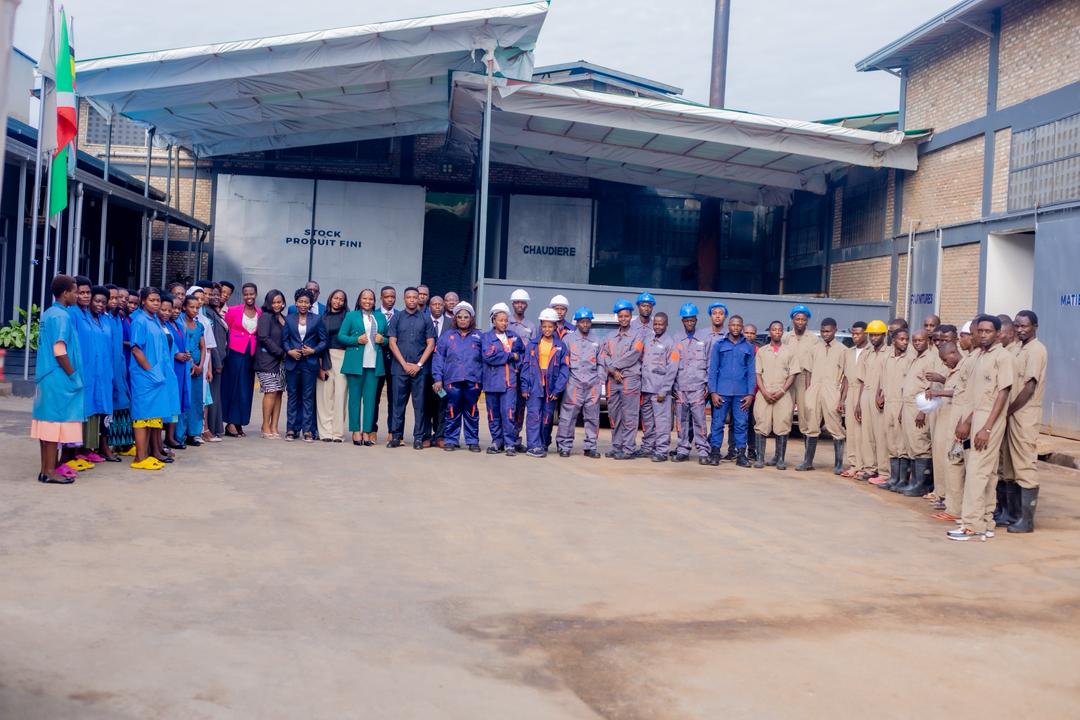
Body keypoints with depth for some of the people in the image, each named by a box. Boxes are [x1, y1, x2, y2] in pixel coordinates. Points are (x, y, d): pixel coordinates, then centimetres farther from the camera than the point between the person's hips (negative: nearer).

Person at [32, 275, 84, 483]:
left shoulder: (47, 314, 15)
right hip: (58, 378, -9)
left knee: (47, 422, 11)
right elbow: (59, 351, -20)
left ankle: (46, 468, 16)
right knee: (56, 421, -6)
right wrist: (73, 375, -10)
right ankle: (50, 470, -3)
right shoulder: (61, 316, -14)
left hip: (46, 376, 10)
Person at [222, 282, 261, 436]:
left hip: (251, 354, 3)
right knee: (234, 386, -2)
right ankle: (231, 423, 2)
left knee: (246, 389, 7)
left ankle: (239, 423, 14)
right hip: (236, 353, -3)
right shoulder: (233, 311, -2)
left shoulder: (260, 313, 5)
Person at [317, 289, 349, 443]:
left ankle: (338, 432, -1)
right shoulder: (323, 317, 12)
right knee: (325, 395, -1)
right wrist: (320, 364, -1)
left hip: (342, 357, -1)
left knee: (340, 395, -5)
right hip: (325, 357, 1)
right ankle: (325, 432, 3)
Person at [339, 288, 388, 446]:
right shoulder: (351, 316, 7)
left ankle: (367, 431, 3)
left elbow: (388, 338, 20)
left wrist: (383, 340, -2)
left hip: (375, 362, 2)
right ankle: (356, 431, 6)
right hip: (355, 361, -2)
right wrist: (357, 340, -11)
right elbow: (341, 336, 3)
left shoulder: (380, 317, 15)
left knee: (371, 397, 0)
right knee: (355, 396, 1)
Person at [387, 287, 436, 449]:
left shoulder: (425, 320, 7)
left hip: (419, 368, 0)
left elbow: (430, 344, 4)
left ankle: (418, 437, 5)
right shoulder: (397, 318, 7)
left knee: (419, 403, 1)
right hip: (399, 367, 0)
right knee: (398, 402, 3)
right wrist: (405, 364, -6)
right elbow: (392, 343, 2)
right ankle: (396, 436, 9)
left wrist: (418, 365, -6)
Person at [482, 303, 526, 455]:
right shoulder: (486, 337, 2)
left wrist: (518, 362, 3)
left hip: (510, 381, 0)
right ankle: (497, 441, 17)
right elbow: (489, 357, -12)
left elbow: (523, 353, 23)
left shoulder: (514, 337, 11)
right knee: (493, 414, 6)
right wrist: (511, 356, -6)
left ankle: (509, 443, -3)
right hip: (492, 382, 0)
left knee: (508, 413, -7)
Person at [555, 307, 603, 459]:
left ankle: (590, 447, 12)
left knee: (592, 418, 4)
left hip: (593, 385, 3)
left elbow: (601, 363, 17)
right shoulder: (568, 339, 7)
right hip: (573, 384, -3)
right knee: (568, 417, -5)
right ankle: (565, 446, 1)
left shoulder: (596, 341, 15)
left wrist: (600, 380, 7)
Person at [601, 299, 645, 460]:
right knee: (614, 415, 9)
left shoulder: (637, 336, 2)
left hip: (630, 380, -5)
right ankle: (616, 447, 16)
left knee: (629, 416, -6)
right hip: (612, 380, 5)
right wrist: (613, 371, -8)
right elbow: (603, 355, 7)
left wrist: (613, 364, -7)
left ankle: (627, 449, -6)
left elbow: (632, 357, -11)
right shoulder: (610, 336, 16)